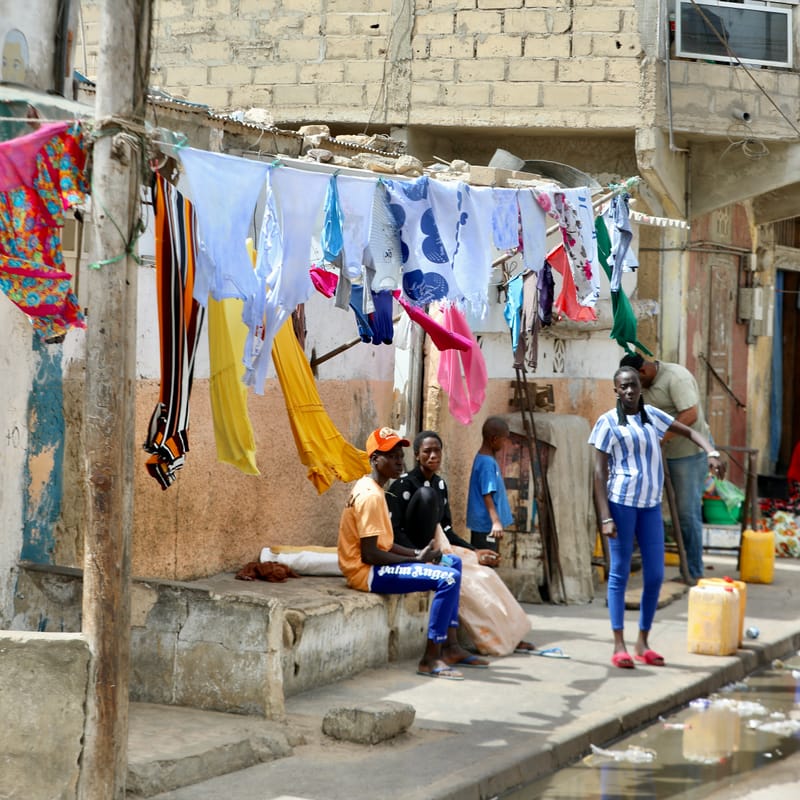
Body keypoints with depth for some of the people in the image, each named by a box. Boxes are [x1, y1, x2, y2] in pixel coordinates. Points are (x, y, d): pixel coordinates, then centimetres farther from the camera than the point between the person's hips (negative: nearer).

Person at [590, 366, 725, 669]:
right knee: (620, 572, -3)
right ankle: (619, 646, -1)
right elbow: (600, 472, -6)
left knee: (655, 574, 4)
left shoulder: (652, 416, 12)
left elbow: (690, 432, 20)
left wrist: (711, 453, -2)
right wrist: (605, 517, -14)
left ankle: (643, 643, 14)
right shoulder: (608, 423, -3)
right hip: (621, 501, -5)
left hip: (651, 505, 5)